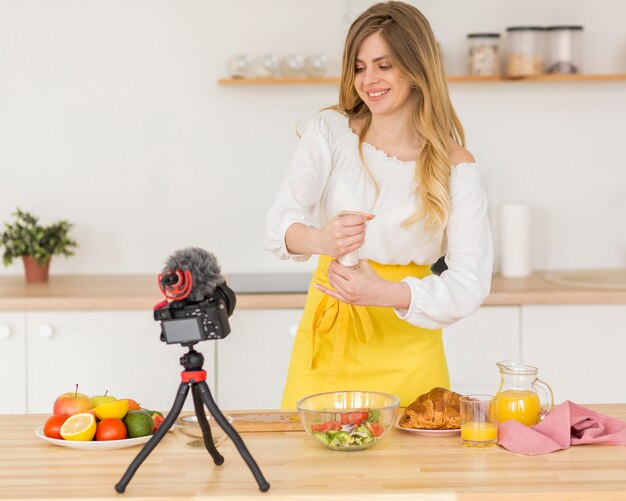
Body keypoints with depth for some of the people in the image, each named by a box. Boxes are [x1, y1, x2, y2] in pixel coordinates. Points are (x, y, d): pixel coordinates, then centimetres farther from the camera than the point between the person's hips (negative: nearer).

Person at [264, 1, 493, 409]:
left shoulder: (455, 166, -7)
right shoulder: (330, 132, -2)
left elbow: (471, 284, -11)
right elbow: (279, 225, -13)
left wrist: (384, 293, -27)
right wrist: (320, 239, -36)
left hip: (404, 345, -1)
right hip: (327, 335, 1)